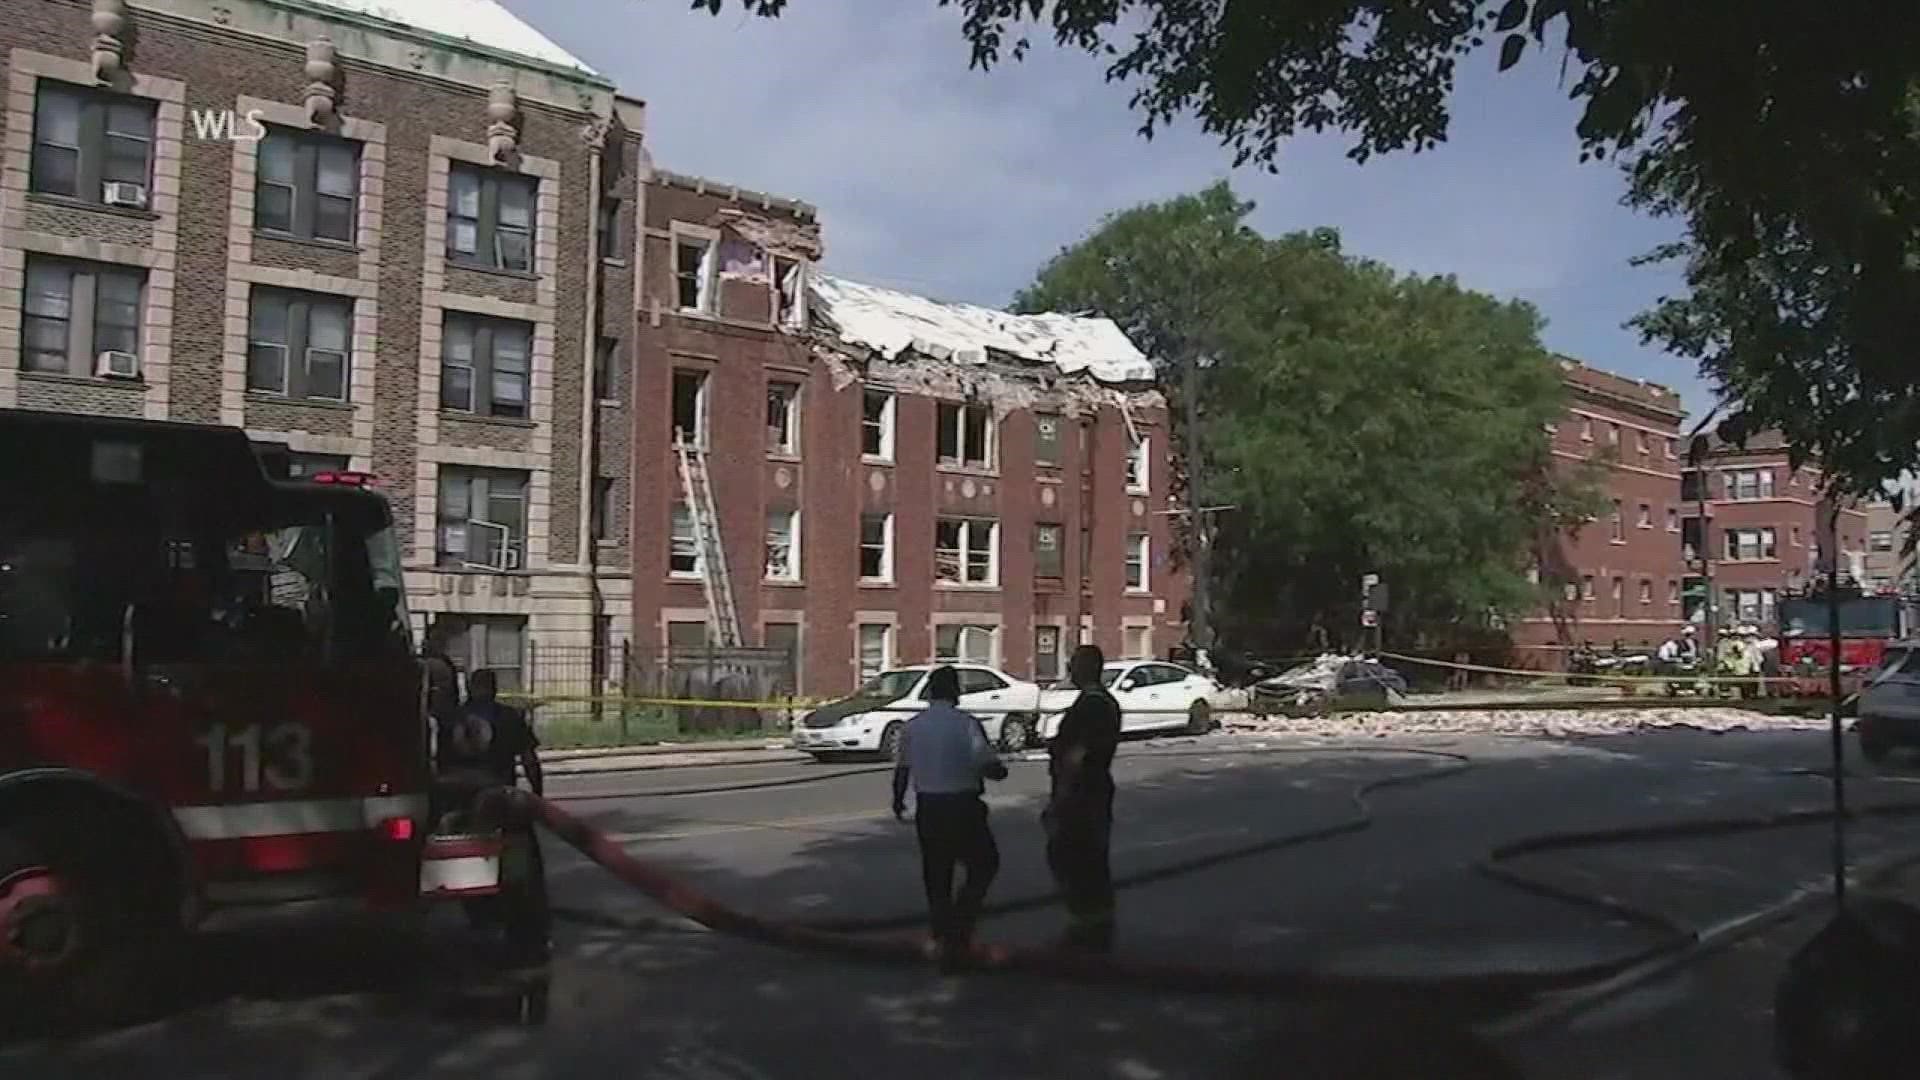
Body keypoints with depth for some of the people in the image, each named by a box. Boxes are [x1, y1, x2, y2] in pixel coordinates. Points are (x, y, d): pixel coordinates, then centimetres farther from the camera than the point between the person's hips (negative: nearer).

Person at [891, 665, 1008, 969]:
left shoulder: (913, 726, 2)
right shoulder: (966, 724, -12)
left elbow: (902, 769, 12)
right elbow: (992, 768, -15)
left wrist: (898, 800, 29)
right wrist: (999, 769, 9)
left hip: (927, 808, 5)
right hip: (962, 805, -4)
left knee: (936, 875, 15)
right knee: (984, 864, 14)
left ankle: (943, 938, 22)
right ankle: (960, 924, 1)